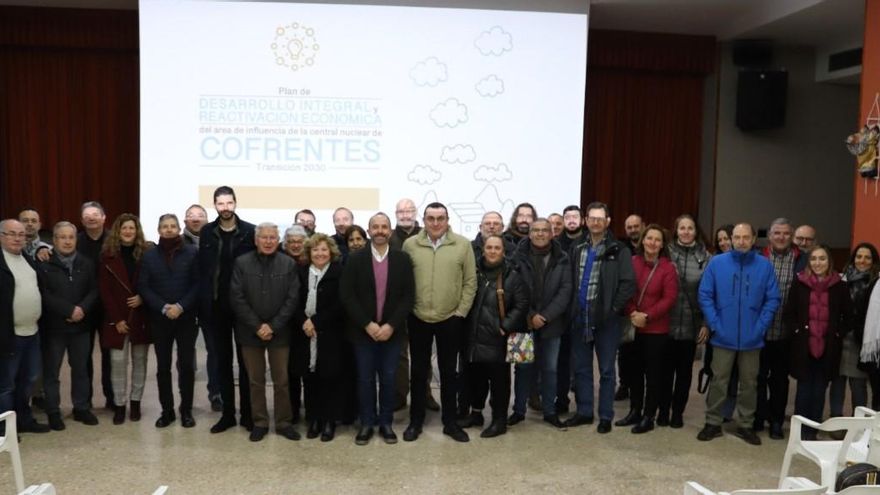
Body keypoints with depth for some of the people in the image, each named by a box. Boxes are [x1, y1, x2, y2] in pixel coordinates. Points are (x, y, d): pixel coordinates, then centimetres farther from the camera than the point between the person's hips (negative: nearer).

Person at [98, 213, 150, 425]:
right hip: (117, 318, -1)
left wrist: (142, 298, -15)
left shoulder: (146, 253, 2)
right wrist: (116, 318, -9)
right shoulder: (108, 256, 0)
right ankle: (119, 405, 9)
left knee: (139, 361, 7)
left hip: (141, 317, 1)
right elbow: (104, 290, -3)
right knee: (118, 362, -1)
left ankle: (135, 403, 18)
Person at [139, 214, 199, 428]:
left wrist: (180, 306, -15)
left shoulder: (192, 253, 0)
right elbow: (143, 287, 0)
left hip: (186, 318, -2)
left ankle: (186, 410, 14)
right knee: (163, 366, 8)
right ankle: (167, 410, 18)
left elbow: (198, 283, -4)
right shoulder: (149, 255, 6)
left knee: (186, 365, 2)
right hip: (159, 319, 2)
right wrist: (163, 307, -12)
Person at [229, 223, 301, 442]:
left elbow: (292, 298, -4)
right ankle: (259, 422, 21)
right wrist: (257, 326, -11)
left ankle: (284, 422, 18)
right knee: (255, 380, 9)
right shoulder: (242, 263, -1)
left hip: (279, 332, 0)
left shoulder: (289, 264, -1)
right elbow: (237, 298, -5)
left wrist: (273, 326, -11)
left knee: (281, 380, 6)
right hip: (251, 331, 0)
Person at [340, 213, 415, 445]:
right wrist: (367, 324, -13)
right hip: (363, 331, 0)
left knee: (388, 379, 8)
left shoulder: (402, 259, 0)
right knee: (365, 379, 7)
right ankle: (366, 423, 20)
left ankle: (386, 423, 22)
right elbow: (347, 295, -6)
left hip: (392, 331, 1)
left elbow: (408, 296, -4)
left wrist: (390, 325, -13)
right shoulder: (355, 259, -1)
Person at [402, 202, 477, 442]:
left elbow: (470, 282, -2)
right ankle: (416, 421, 24)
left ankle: (450, 422, 24)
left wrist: (461, 312, -4)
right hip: (418, 319, 1)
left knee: (448, 371, 11)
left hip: (450, 319, 0)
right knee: (418, 371, 11)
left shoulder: (463, 245, -4)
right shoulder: (410, 245, -2)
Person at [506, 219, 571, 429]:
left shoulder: (562, 259, 0)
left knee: (550, 368, 10)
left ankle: (549, 411, 23)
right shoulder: (519, 257, -3)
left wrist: (545, 316, -13)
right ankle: (519, 410, 19)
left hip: (552, 323, 1)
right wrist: (530, 315, -14)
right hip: (525, 322, -1)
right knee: (523, 367, 6)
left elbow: (565, 291, -5)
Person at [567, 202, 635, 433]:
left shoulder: (619, 250, -4)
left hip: (606, 319, -5)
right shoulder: (577, 249, 11)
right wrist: (572, 309, 3)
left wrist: (614, 309, -13)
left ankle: (605, 416, 16)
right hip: (580, 318, 5)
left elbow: (628, 282, -10)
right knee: (581, 368, 12)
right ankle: (584, 411, 25)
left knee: (606, 370, 6)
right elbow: (571, 281, 11)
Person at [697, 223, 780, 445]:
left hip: (751, 338, 1)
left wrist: (760, 327, -10)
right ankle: (713, 423, 19)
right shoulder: (717, 263, -4)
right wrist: (714, 325, -10)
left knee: (749, 383, 13)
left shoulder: (765, 265, -2)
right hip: (723, 336, -1)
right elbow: (704, 295, -3)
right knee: (718, 381, 7)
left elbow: (773, 299, -1)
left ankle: (746, 425, 27)